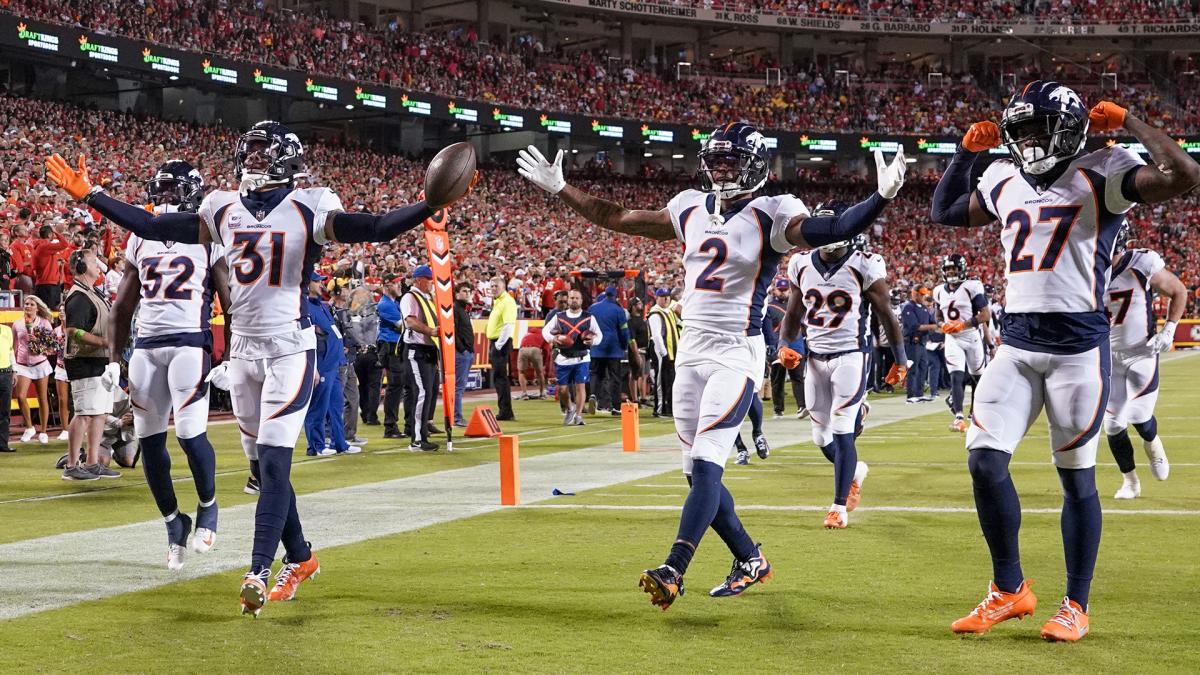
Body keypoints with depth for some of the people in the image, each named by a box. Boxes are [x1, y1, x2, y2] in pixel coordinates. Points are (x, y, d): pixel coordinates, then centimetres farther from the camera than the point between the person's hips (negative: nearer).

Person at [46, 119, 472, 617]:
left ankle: (259, 572, -15)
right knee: (264, 464, 11)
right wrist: (89, 195, 11)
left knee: (274, 462, -13)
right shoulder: (224, 209, 7)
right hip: (243, 349, 6)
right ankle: (300, 558, 26)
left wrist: (433, 203, -30)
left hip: (289, 349, -5)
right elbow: (151, 227, 12)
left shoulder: (308, 208, -7)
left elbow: (377, 229, -16)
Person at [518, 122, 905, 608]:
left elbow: (830, 231, -24)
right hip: (691, 350, 7)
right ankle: (750, 560, 24)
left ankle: (673, 572, -22)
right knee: (699, 473, 9)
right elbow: (618, 219, 19)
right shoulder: (690, 208, 10)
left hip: (736, 353, -7)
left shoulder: (770, 216, -8)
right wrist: (559, 189, 20)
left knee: (706, 465, -17)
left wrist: (881, 198, -40)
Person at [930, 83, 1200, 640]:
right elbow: (944, 213, 29)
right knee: (984, 459, -3)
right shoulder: (1005, 182, 12)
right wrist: (967, 150, 18)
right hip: (1016, 342, 5)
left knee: (1077, 474, 2)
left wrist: (1126, 121, -13)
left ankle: (1076, 606, 14)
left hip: (1077, 344, -5)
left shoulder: (1100, 175, -6)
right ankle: (1009, 590, 13)